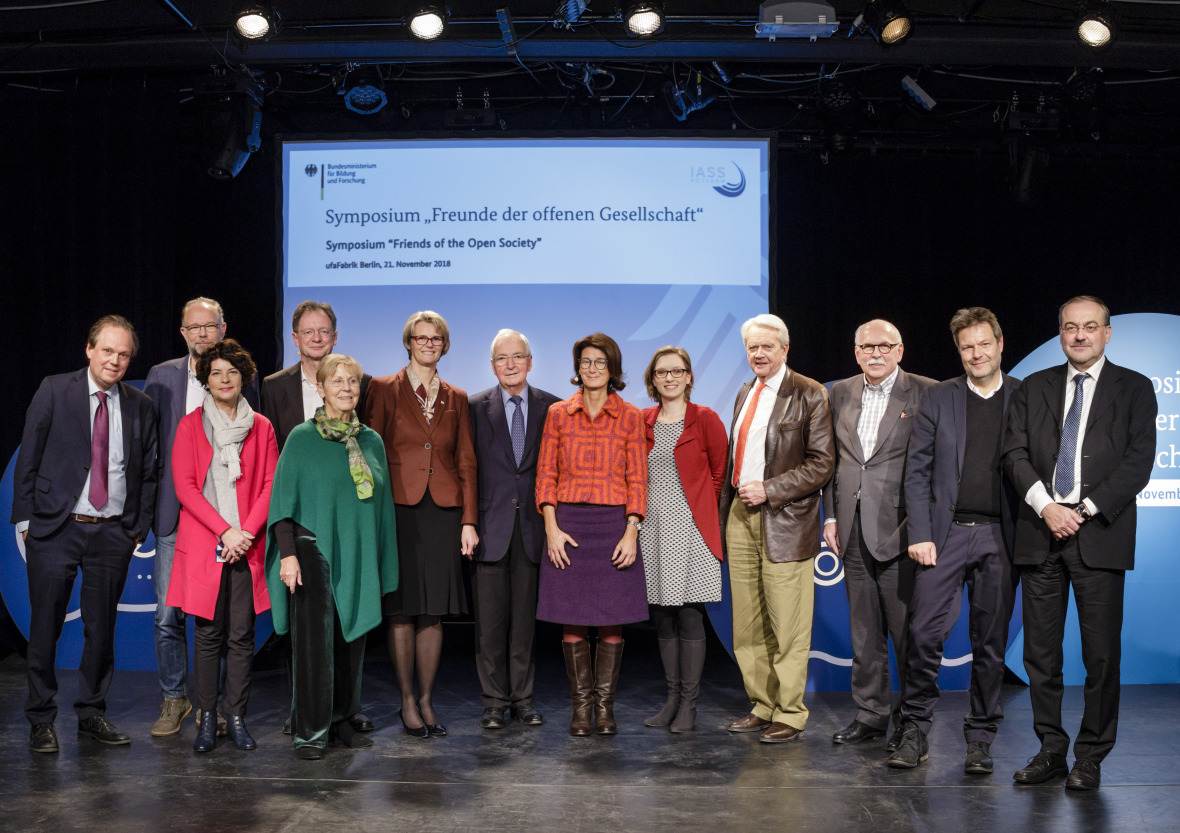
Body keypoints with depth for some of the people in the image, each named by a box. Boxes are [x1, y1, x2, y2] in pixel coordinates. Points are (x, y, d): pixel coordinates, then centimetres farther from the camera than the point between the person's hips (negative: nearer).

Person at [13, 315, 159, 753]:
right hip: (56, 528, -2)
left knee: (102, 627, 9)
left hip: (113, 534, 2)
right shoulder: (54, 391, -1)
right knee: (45, 627, 4)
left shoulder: (140, 406, 6)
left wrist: (139, 528, 4)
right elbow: (28, 459, 0)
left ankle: (92, 714, 23)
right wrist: (25, 519, -4)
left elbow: (147, 473, 10)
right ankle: (41, 719, 18)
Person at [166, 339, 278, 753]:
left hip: (247, 545, 1)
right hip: (204, 544, -1)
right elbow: (185, 487, -1)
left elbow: (270, 485, 5)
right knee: (208, 633, 0)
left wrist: (246, 532, -9)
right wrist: (224, 531, -10)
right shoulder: (190, 426, 6)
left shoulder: (261, 427, 10)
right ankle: (207, 718, 9)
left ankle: (236, 717, 10)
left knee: (242, 634, 2)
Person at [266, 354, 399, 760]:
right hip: (314, 550, -4)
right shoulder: (301, 438, -2)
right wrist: (288, 554, -13)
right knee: (314, 640, -5)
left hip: (358, 555, 4)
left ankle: (342, 720, 22)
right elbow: (283, 501, -3)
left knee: (351, 639, 8)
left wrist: (382, 563, 12)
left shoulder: (372, 442, 10)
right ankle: (309, 732, 4)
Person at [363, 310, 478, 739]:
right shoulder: (384, 389, 5)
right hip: (399, 508, -2)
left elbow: (466, 462, 11)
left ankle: (427, 700, 14)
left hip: (443, 511, 3)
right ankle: (408, 702, 11)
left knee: (434, 611, 4)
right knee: (402, 610, 0)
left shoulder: (456, 398, 13)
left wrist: (469, 520, 3)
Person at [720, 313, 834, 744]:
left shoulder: (809, 395, -6)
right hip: (741, 517, 7)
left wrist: (769, 490, -16)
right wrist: (726, 509, 16)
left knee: (787, 628, -1)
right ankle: (762, 707, 23)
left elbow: (822, 463, -10)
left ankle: (790, 715, 11)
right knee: (748, 625, 11)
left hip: (785, 522, -7)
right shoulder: (744, 393, 16)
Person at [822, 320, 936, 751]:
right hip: (853, 531, 5)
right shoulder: (841, 393, 12)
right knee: (864, 632, 13)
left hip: (898, 530, -5)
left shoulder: (925, 393, -3)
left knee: (907, 630, 0)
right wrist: (831, 515, 10)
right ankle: (870, 713, 25)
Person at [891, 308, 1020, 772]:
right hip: (946, 533, 0)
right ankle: (915, 731, 9)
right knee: (924, 633, -6)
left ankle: (980, 741, 19)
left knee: (991, 643, 7)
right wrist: (919, 535, -5)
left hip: (1000, 538, 0)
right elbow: (917, 471, 4)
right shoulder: (938, 399, 6)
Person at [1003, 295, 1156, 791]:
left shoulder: (1134, 389, 7)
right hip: (1040, 534, 3)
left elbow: (1138, 462, -2)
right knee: (1040, 653, 6)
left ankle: (1091, 758, 14)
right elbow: (1014, 454, 5)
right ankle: (1051, 749, 17)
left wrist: (1085, 510, -11)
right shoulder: (1034, 388, 14)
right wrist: (1045, 505, -10)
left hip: (1100, 536, -2)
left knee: (1102, 654, 1)